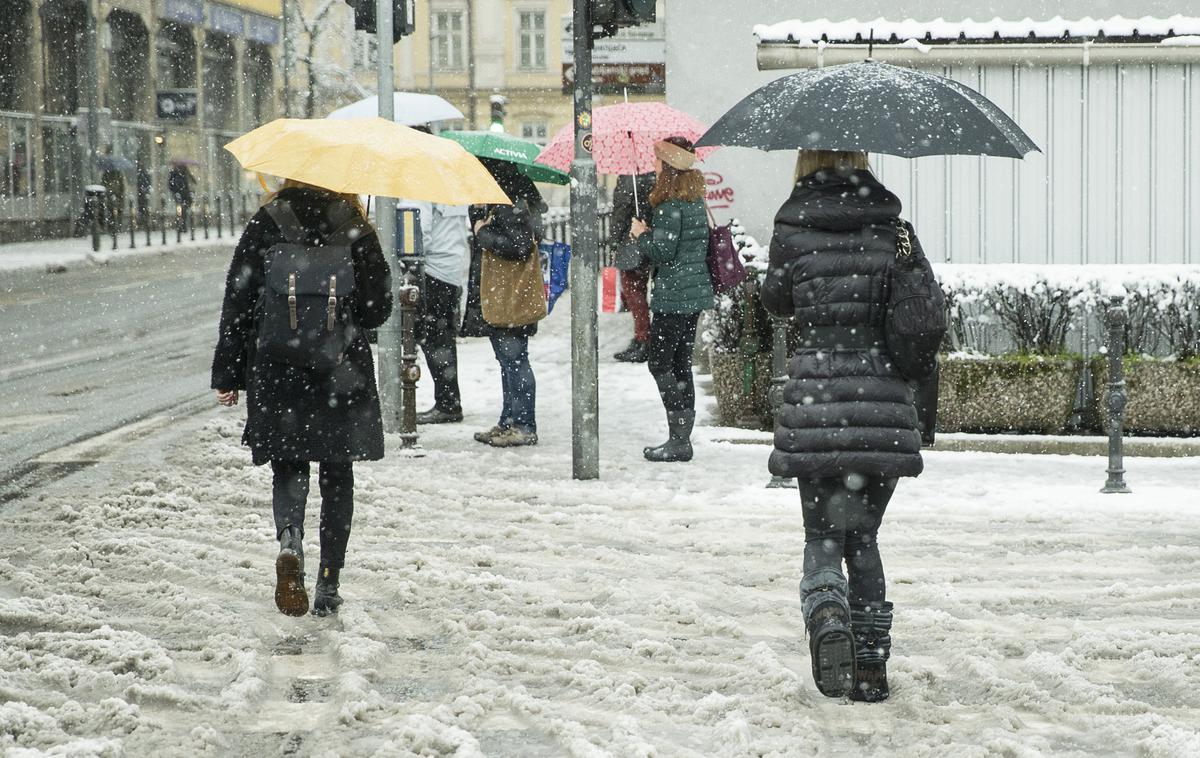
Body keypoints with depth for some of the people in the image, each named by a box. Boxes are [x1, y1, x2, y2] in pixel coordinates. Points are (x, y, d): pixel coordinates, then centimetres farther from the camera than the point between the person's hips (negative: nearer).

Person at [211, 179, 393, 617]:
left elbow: (237, 304, -2)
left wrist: (227, 375, 4)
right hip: (343, 376, 0)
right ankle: (328, 585, 9)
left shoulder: (266, 225, -3)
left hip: (277, 374, 0)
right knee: (337, 475, 11)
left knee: (288, 466, 11)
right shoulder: (355, 229, -4)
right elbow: (378, 310, -2)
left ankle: (289, 538, -20)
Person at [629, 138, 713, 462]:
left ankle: (678, 439, -6)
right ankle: (683, 439, 14)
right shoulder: (697, 202, 11)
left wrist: (641, 234, -2)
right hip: (696, 292, 9)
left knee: (660, 363, -3)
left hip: (673, 297, -9)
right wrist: (649, 234, 15)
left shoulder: (670, 206, -17)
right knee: (681, 363, 12)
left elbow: (663, 251, -19)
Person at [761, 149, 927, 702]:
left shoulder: (794, 227, 0)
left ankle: (827, 617, -21)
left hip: (817, 392, -2)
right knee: (864, 538, 15)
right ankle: (872, 662, 10)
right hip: (883, 402, 2)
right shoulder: (888, 224, 4)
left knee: (822, 537, 8)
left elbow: (775, 299, 13)